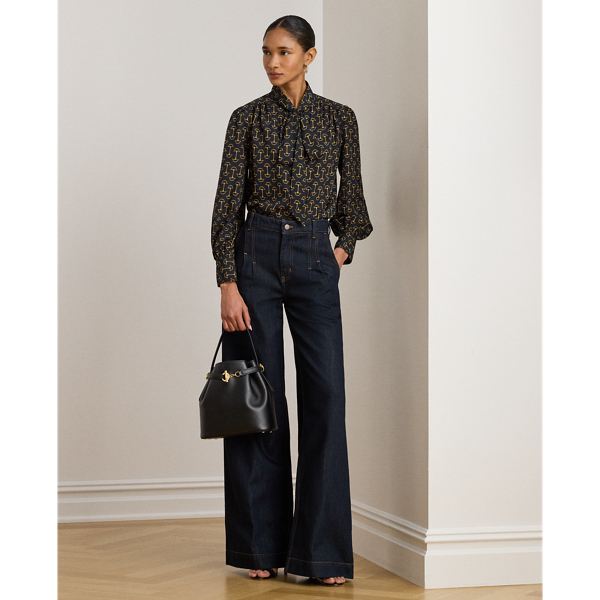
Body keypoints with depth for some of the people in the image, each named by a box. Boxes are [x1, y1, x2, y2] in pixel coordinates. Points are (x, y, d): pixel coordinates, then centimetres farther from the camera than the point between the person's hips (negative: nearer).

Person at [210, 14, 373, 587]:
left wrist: (343, 247, 5)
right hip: (256, 254, -1)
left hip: (315, 259, 1)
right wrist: (228, 283, -10)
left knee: (325, 395, -5)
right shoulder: (247, 118, 2)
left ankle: (322, 550, 0)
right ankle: (261, 543, 13)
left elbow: (350, 195, 18)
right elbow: (228, 202, -2)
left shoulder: (339, 118, 7)